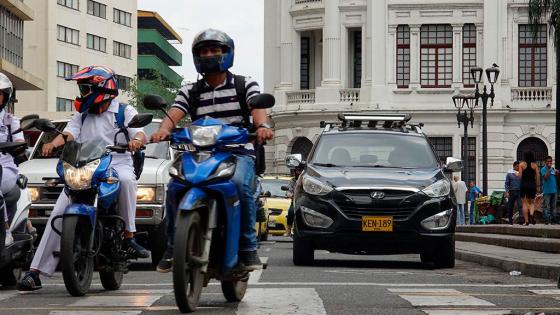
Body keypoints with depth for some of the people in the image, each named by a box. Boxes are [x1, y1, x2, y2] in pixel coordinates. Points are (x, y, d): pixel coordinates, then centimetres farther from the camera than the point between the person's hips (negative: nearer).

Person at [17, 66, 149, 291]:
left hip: (117, 164, -3)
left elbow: (140, 134, -5)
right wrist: (53, 144, -16)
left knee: (126, 180, -41)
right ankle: (36, 271, -17)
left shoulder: (125, 112, 10)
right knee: (58, 213, -15)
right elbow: (69, 134, 7)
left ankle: (129, 237, -31)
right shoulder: (82, 115, 23)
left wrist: (137, 140, -30)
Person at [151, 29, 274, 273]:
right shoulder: (190, 92, 15)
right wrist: (163, 129, -27)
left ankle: (248, 247, -23)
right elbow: (174, 114, -2)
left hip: (239, 152, -2)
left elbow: (257, 107, -10)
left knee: (240, 184, -35)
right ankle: (173, 247, -10)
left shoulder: (245, 85, 10)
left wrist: (262, 125, -34)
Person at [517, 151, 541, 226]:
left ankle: (526, 221, 3)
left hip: (524, 184, -1)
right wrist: (538, 187, 7)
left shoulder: (522, 164, -2)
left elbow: (520, 176, -7)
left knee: (525, 203, 6)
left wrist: (517, 174, 15)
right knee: (532, 202, 13)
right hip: (532, 185, 1)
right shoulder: (535, 165, 3)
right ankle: (531, 214, -16)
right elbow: (538, 176, 0)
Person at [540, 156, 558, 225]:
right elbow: (545, 177, -18)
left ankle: (554, 219, 13)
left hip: (554, 190, 6)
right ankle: (546, 220, -5)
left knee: (553, 206, 10)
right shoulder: (543, 169, -4)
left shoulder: (553, 169, 13)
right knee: (546, 206, -6)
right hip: (547, 191, -6)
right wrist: (549, 169, -19)